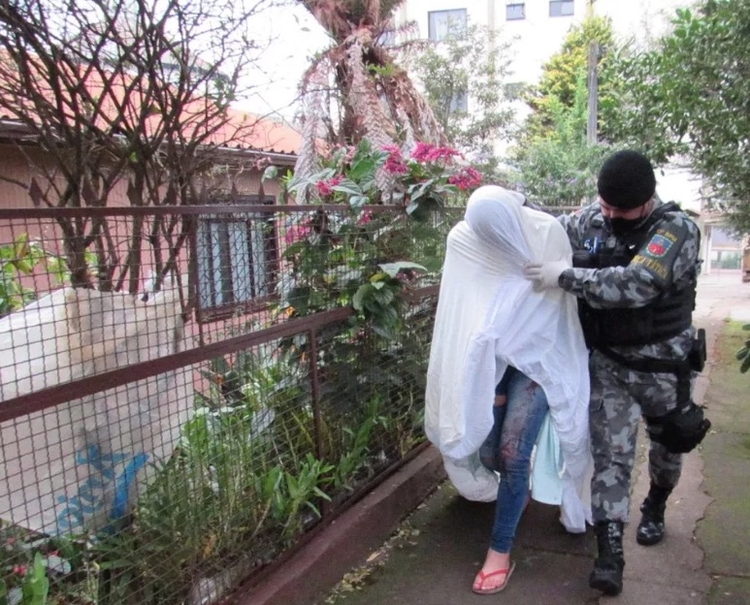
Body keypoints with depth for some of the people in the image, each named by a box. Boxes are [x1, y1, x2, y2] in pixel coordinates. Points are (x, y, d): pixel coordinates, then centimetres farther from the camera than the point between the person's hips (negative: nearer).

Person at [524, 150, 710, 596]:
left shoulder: (677, 229, -19)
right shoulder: (589, 221, -4)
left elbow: (636, 284, -34)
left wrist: (566, 277, -34)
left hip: (662, 366, -1)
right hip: (608, 362, 2)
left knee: (669, 445, 19)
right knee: (611, 454, -2)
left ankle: (655, 508, 48)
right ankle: (610, 553, 3)